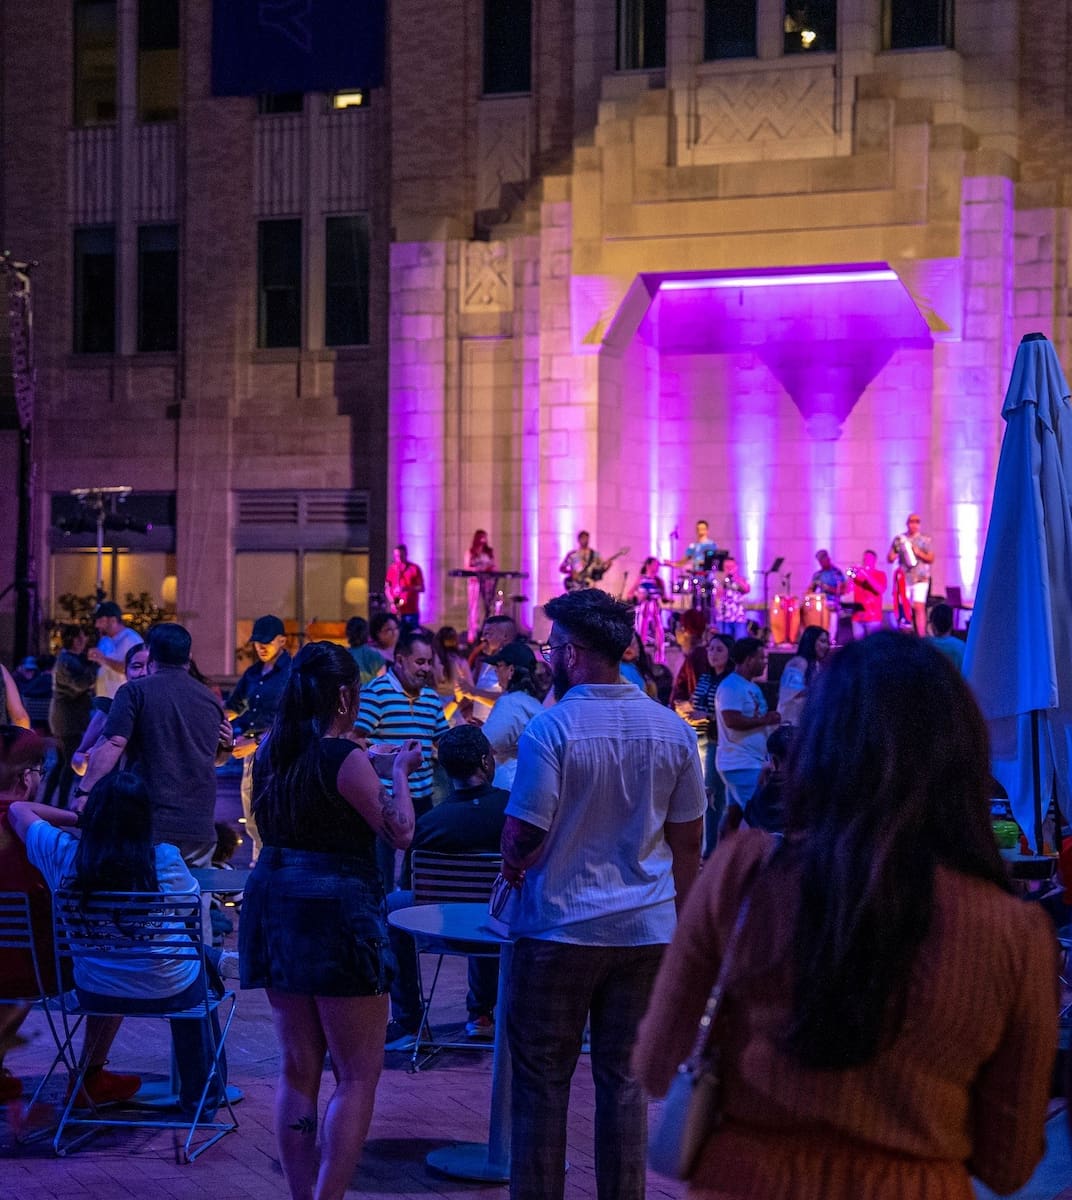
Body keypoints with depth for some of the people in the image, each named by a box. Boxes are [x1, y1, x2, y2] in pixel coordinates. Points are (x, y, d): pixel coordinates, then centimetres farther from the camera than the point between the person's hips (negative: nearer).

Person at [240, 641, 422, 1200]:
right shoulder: (344, 757, -15)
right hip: (337, 912, -7)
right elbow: (400, 832, -8)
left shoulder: (271, 750, 6)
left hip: (275, 903, 7)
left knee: (298, 1069, 14)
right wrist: (400, 772, 7)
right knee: (358, 1074, 2)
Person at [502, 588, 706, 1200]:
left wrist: (511, 869, 7)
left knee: (543, 1083, 7)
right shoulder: (674, 730, 1)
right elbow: (688, 841, 7)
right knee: (625, 1081, 11)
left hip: (561, 929, -4)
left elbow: (523, 841, -15)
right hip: (646, 931, 4)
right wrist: (677, 918, 18)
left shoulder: (551, 729, -14)